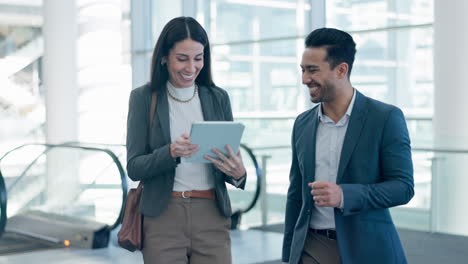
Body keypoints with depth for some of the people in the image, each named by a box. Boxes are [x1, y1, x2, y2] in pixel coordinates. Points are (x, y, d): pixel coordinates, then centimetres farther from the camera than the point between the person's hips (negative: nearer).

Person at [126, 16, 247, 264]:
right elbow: (134, 167, -3)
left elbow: (232, 159, 8)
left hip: (212, 217, 2)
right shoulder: (143, 98, 0)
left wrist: (238, 172, -16)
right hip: (163, 217, -2)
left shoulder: (218, 98, 6)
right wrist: (171, 152, -22)